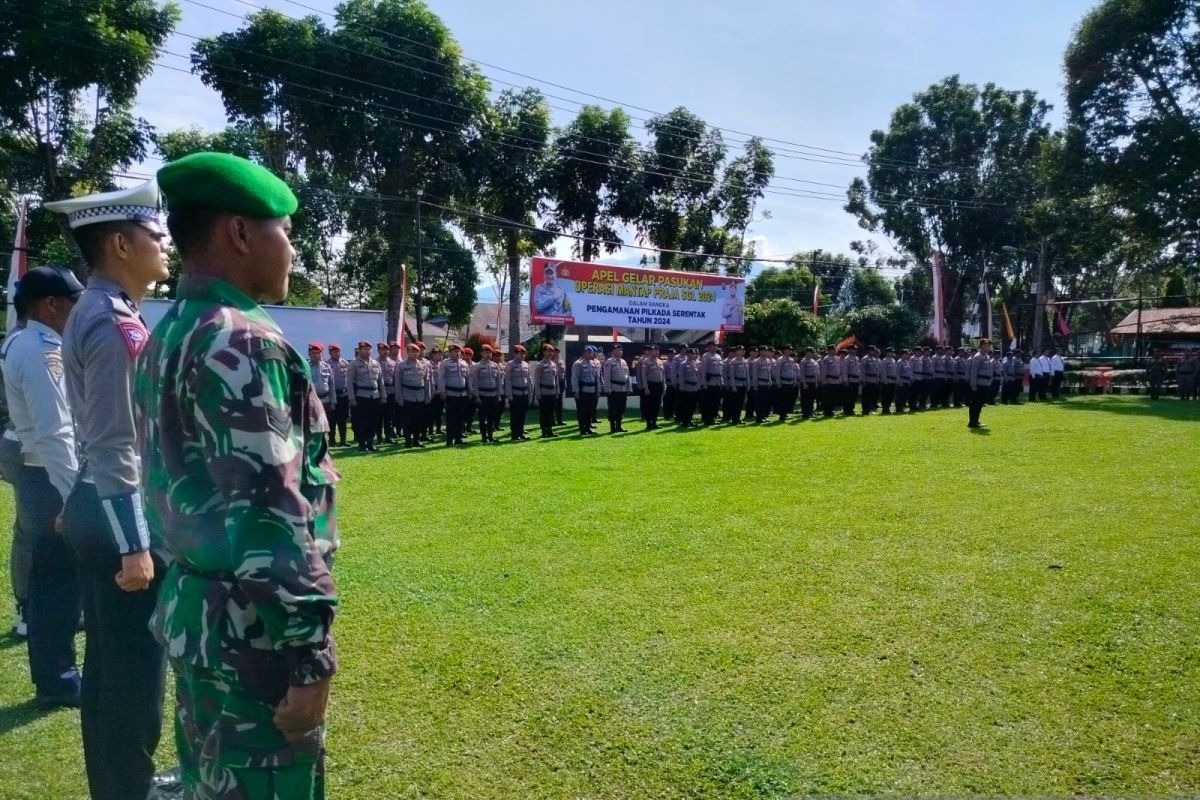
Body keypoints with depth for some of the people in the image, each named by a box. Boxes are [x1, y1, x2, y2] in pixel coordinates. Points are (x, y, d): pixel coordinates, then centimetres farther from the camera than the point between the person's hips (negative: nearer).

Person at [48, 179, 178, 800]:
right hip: (120, 513, -10)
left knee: (109, 664, 20)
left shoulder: (92, 312, 12)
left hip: (93, 507, 10)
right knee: (134, 670, 3)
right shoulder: (115, 324, -19)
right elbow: (115, 450, -23)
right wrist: (135, 545, -21)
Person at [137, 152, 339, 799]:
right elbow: (269, 513, -25)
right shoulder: (241, 342, -20)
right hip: (248, 628, -9)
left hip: (192, 611, 10)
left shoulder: (167, 336, 11)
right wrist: (310, 654, -21)